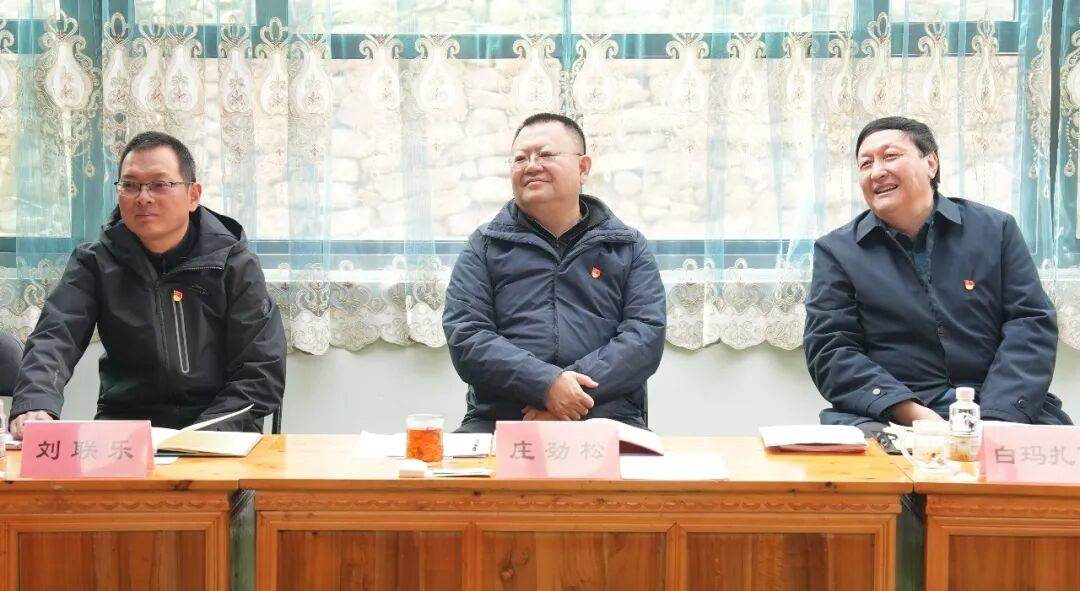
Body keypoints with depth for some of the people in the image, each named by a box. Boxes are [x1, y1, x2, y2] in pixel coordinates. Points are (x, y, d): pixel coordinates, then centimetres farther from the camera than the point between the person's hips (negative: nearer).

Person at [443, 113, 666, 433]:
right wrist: (545, 384, -15)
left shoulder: (628, 247, 14)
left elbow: (646, 334, 1)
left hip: (607, 417, 0)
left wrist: (577, 391, -14)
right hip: (499, 419, 1)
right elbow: (465, 337, 0)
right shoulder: (484, 245, 12)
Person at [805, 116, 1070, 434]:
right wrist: (913, 415, -15)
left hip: (994, 409, 2)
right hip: (887, 418, -1)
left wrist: (995, 419, -12)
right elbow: (829, 350, 0)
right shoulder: (836, 251, 9)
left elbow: (1031, 322, 4)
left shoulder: (995, 229, 12)